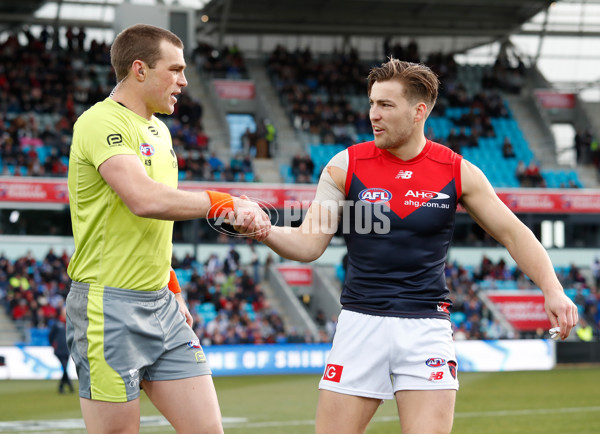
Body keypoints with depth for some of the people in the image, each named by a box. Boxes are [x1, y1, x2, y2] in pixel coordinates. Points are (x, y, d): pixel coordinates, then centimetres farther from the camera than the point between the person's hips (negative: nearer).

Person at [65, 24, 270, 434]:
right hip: (109, 305, -9)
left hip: (161, 306, 9)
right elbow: (144, 200, -28)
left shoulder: (158, 130, 17)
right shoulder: (102, 122, -13)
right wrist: (223, 203, -21)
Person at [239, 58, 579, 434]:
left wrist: (552, 289, -6)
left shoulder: (458, 172, 0)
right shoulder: (346, 166, 0)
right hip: (361, 322, 1)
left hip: (426, 328, -1)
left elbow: (514, 234, 6)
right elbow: (309, 244, 0)